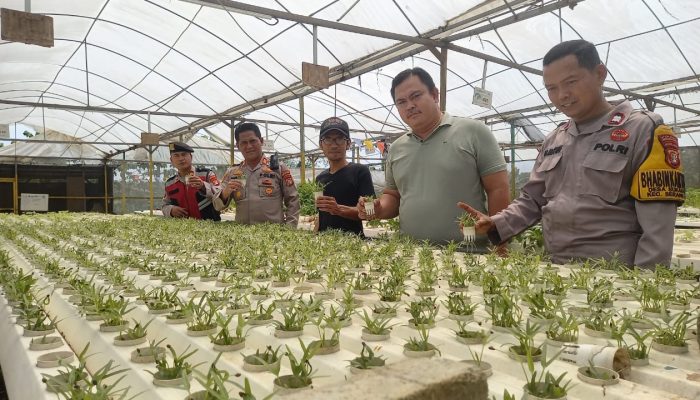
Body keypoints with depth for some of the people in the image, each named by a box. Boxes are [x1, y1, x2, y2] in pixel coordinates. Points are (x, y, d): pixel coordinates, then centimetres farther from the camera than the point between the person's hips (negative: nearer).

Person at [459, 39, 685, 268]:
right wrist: (495, 225, -1)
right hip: (555, 270, 5)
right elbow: (532, 201, 15)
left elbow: (657, 225, -11)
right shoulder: (553, 140, 12)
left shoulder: (643, 131, -6)